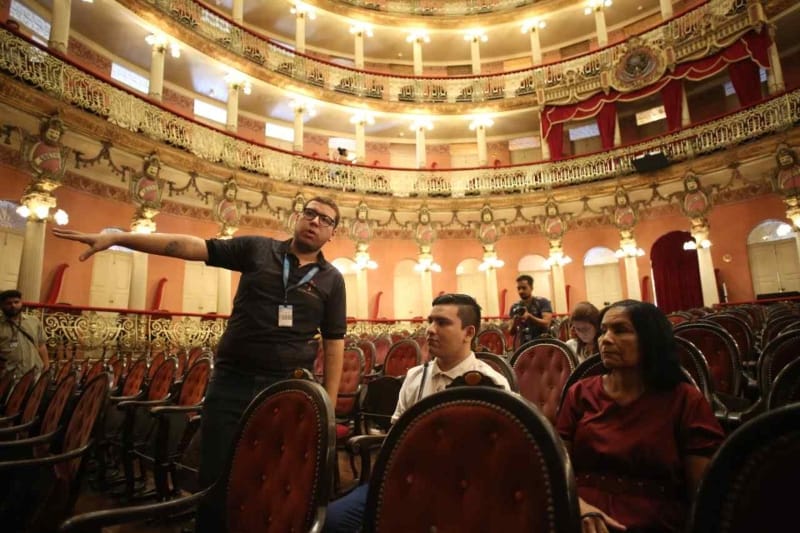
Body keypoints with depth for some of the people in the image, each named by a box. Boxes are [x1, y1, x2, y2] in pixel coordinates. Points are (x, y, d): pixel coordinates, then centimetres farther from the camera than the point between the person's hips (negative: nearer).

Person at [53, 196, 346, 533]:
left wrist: (329, 404, -3)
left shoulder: (332, 279, 1)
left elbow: (334, 342, 1)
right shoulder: (257, 249, 2)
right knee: (215, 476, 8)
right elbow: (188, 246, -3)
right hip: (231, 381, 1)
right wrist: (116, 237, -9)